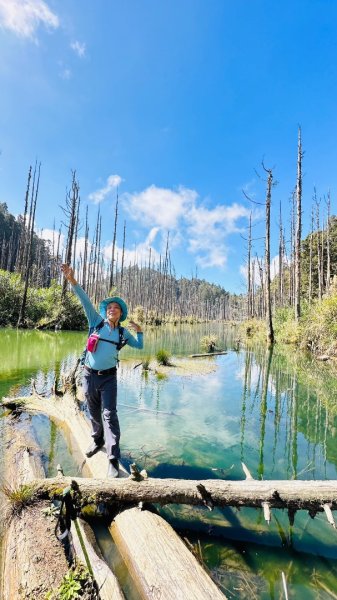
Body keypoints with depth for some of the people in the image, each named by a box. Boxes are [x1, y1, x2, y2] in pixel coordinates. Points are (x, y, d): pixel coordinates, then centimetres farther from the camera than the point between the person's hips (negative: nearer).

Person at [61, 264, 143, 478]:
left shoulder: (123, 332, 4)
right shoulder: (97, 322, 0)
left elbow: (139, 346, 17)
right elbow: (85, 301, -11)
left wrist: (139, 331, 1)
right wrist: (72, 281, -21)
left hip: (109, 377, -1)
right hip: (90, 375, 1)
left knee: (110, 414, -7)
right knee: (94, 412, 16)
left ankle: (113, 460, -3)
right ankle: (98, 440, 41)